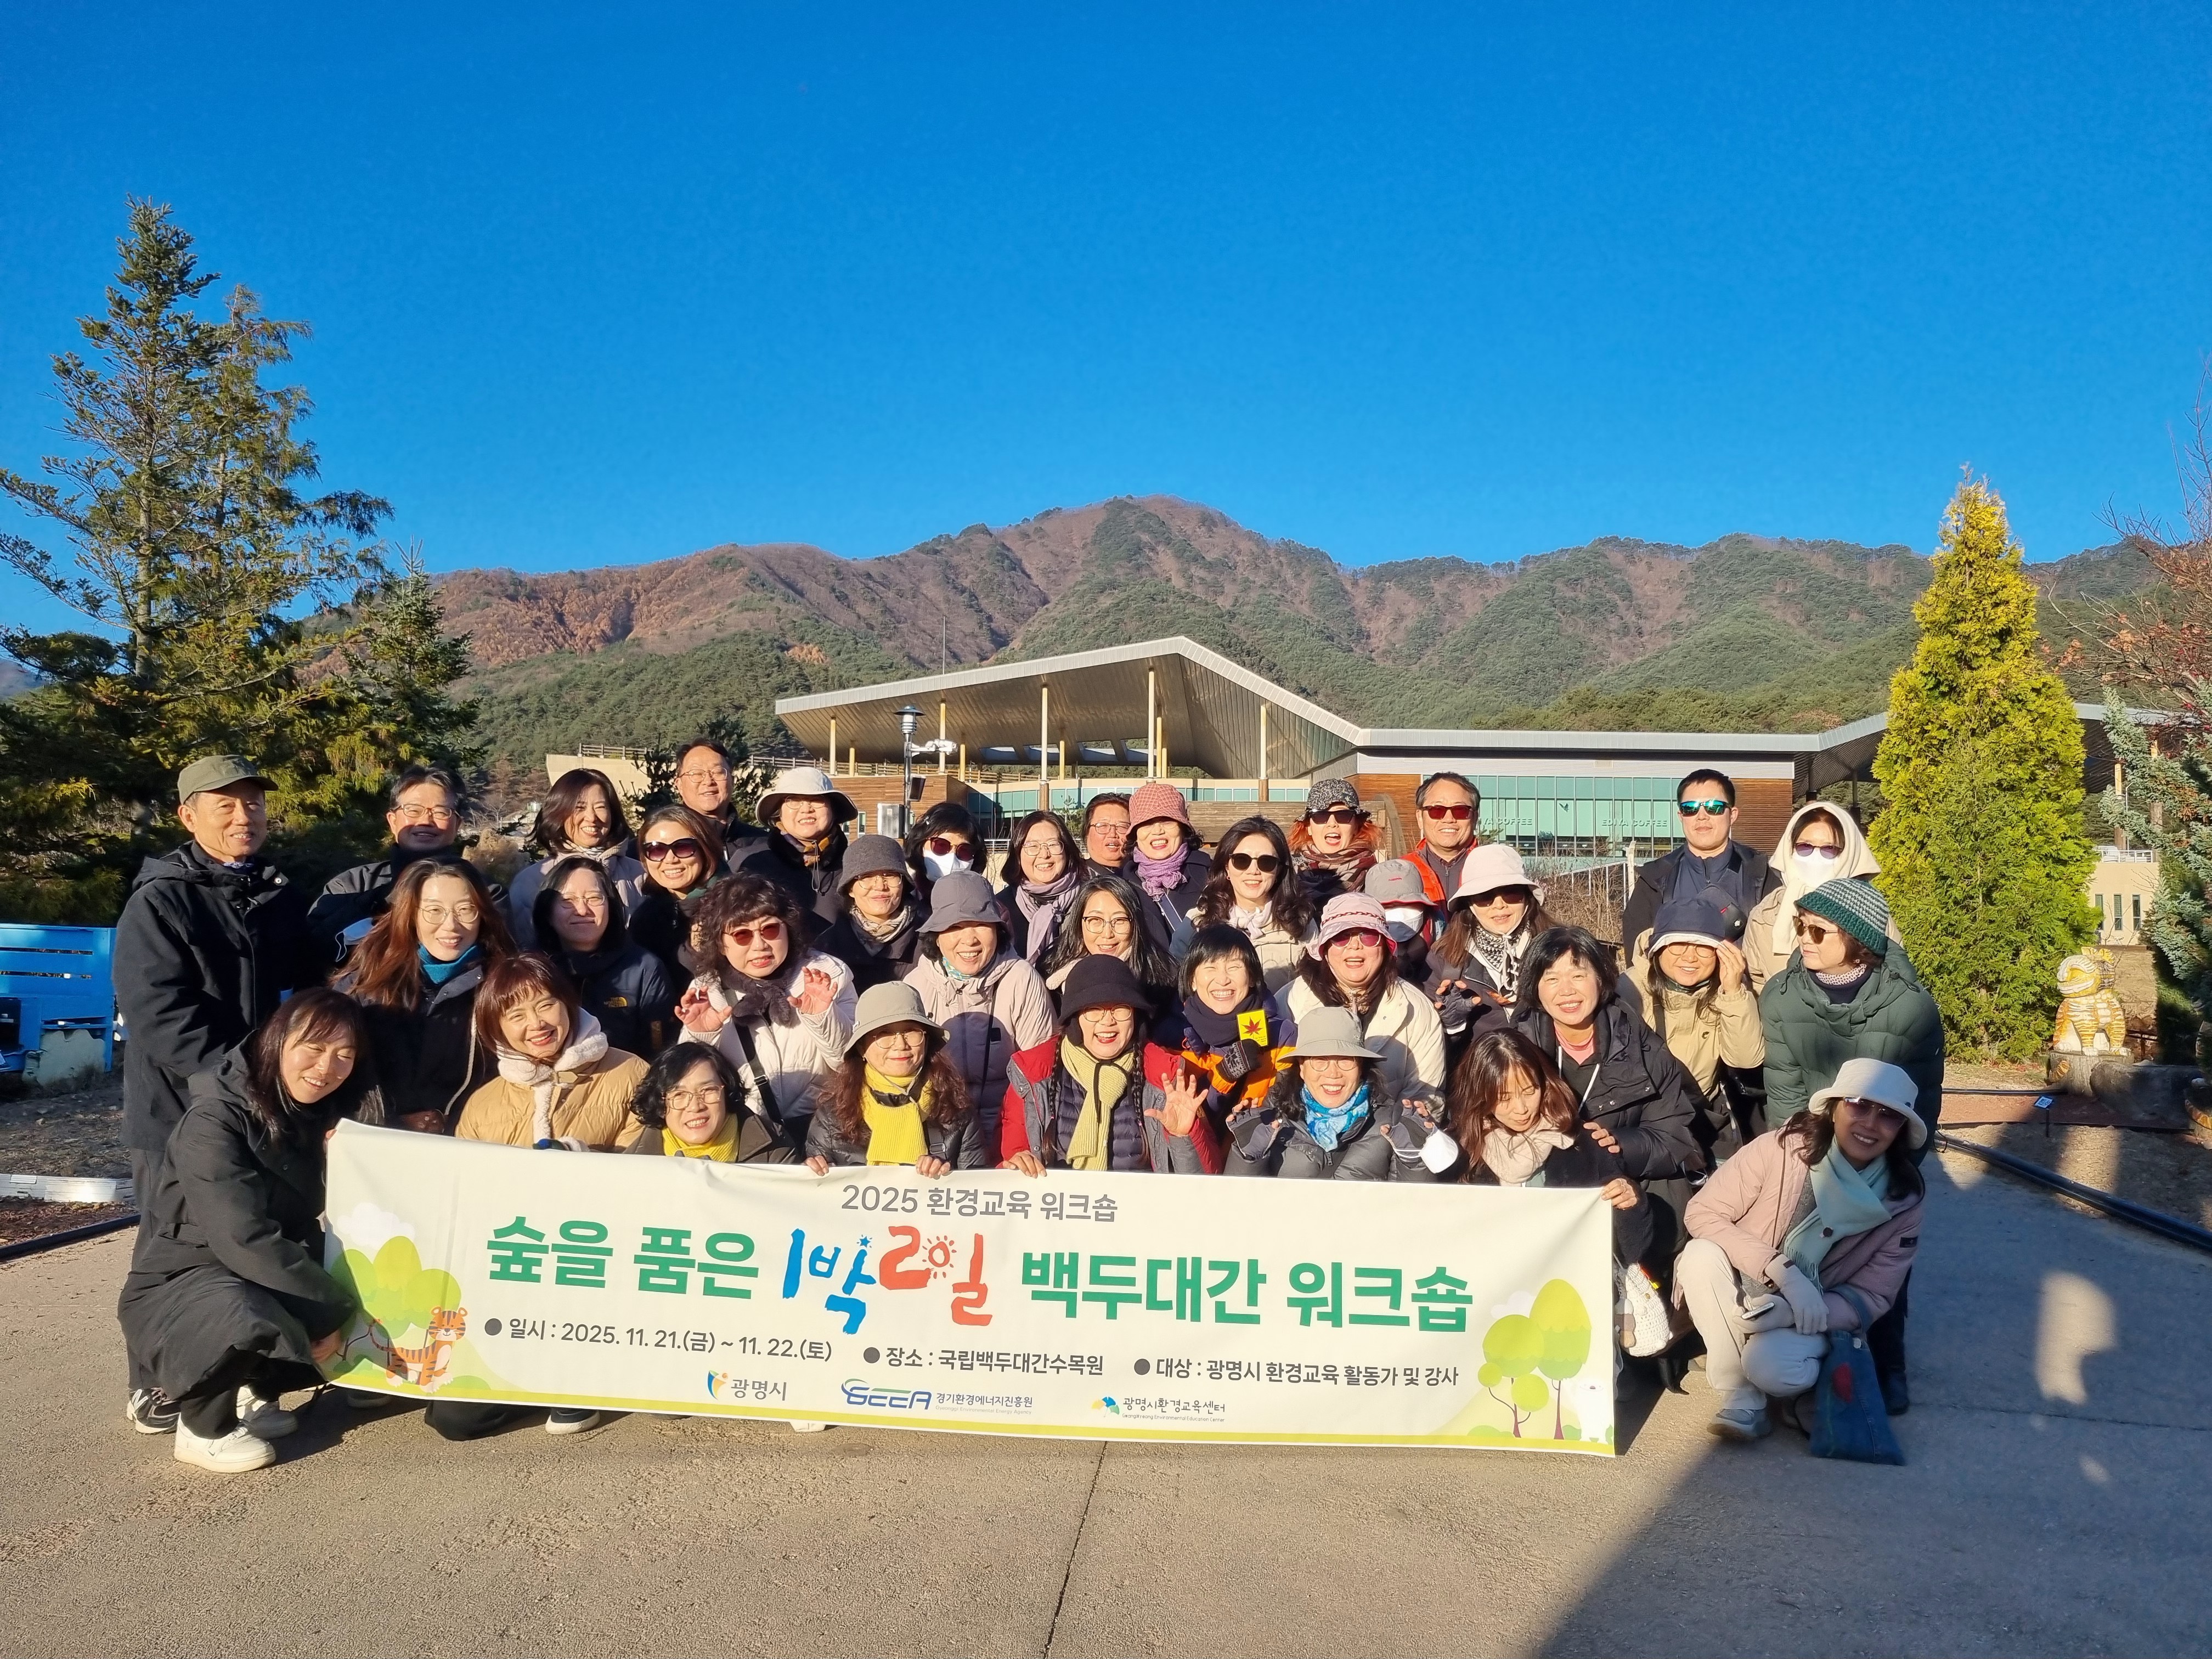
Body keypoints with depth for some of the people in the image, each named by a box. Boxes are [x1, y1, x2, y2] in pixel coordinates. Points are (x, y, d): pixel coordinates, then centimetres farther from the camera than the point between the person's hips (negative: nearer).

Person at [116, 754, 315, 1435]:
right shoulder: (160, 900, -8)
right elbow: (160, 1011, -18)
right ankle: (156, 1388, 21)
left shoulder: (279, 897, 11)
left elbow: (312, 987, 19)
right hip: (182, 1109, -5)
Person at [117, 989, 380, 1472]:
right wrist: (333, 1305, -27)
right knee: (248, 1317, -37)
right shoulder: (215, 1120, -23)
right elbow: (246, 1241, -31)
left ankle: (258, 1390, 11)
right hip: (179, 1284, -7)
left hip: (266, 1277, 7)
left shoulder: (318, 1115, 0)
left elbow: (300, 1228, 1)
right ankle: (203, 1429, -7)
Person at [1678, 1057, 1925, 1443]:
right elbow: (1703, 1212, -17)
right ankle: (1740, 1392, -16)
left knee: (1770, 1368, -33)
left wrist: (1789, 1313, -25)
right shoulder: (1782, 1149, -19)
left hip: (1812, 1316, -1)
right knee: (1701, 1253, -32)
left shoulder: (1902, 1204, -11)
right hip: (1741, 1292, 1)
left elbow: (1871, 1298, -8)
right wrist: (1781, 1269, -29)